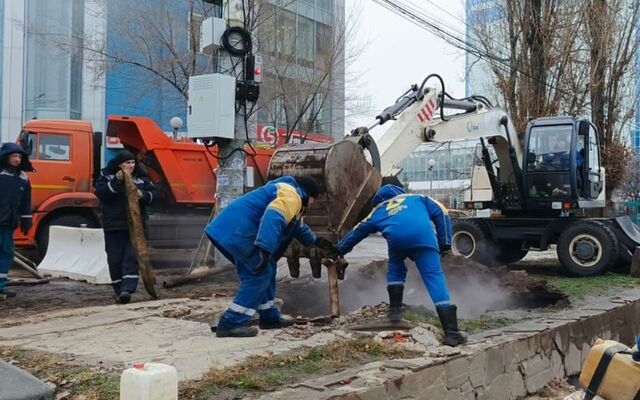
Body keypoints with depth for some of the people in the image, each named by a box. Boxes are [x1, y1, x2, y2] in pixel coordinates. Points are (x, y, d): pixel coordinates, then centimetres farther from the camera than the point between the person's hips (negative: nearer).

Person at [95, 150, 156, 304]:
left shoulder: (141, 177, 9)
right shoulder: (107, 176, 3)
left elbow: (153, 193, 8)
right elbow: (100, 193, -11)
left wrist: (143, 194, -13)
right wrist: (116, 182, -22)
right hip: (113, 226, -1)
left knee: (131, 257, -10)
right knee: (115, 259, 4)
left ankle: (127, 290, -14)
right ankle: (119, 291, 16)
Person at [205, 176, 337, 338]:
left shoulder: (287, 192, 29)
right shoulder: (291, 195, -6)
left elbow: (298, 227, 46)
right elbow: (273, 219, -27)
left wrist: (317, 241, 55)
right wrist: (265, 249, -36)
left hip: (232, 229, 11)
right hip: (239, 230, -11)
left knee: (266, 271, 19)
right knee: (260, 274, -8)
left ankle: (269, 317, 28)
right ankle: (230, 324, -9)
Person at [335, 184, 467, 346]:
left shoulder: (378, 211, 40)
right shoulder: (417, 198, 40)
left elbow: (356, 231, 50)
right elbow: (441, 213, 25)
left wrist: (339, 250, 62)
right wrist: (445, 244, 22)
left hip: (396, 235, 1)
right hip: (423, 234, 0)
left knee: (395, 267, 31)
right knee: (434, 277, 0)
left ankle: (395, 310, 23)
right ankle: (451, 331, -7)